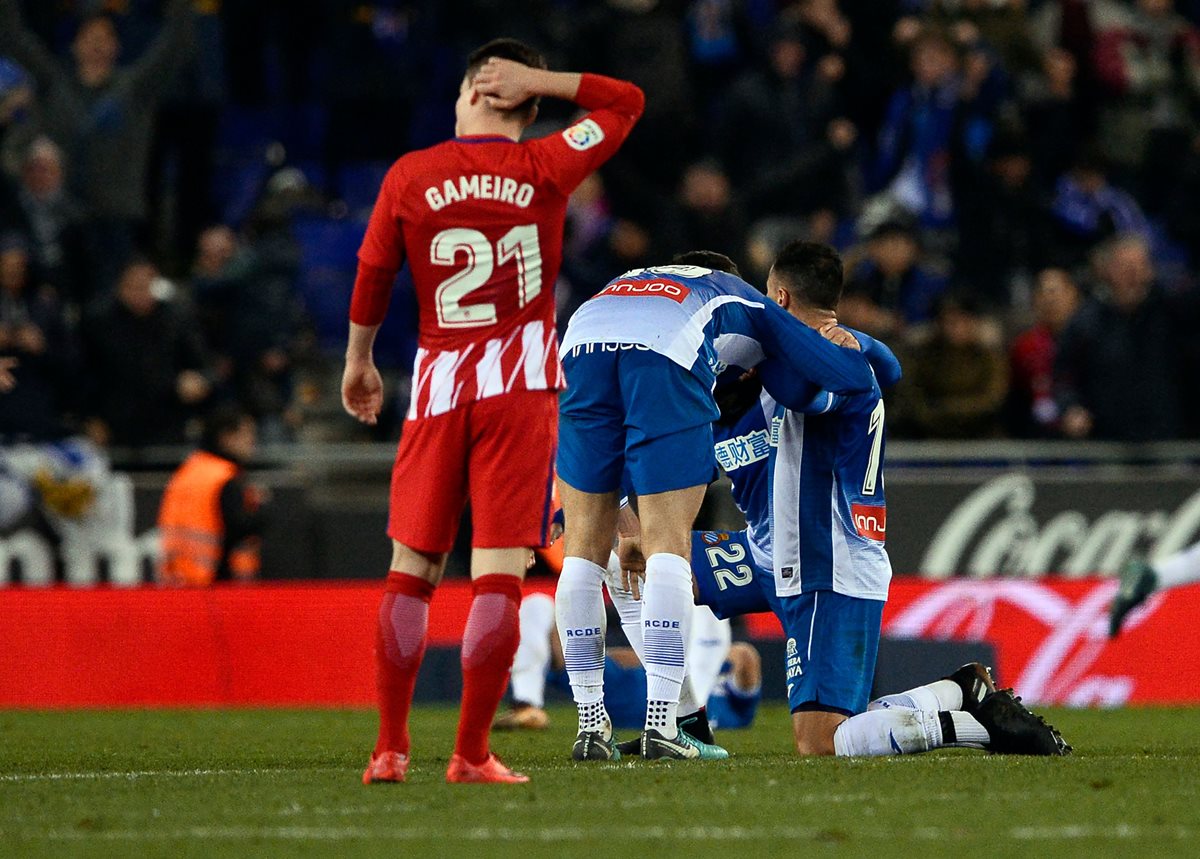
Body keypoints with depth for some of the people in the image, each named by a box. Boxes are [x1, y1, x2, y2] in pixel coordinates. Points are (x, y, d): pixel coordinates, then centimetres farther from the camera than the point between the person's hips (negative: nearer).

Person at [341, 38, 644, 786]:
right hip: (521, 386, -1)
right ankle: (473, 754, -6)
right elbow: (627, 102, 13)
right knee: (500, 573, -3)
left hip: (440, 386, 1)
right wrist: (539, 80, 5)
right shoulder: (545, 170, -1)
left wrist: (358, 362, 25)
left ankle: (390, 747, 10)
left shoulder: (410, 177, 1)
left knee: (412, 569, 10)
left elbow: (372, 279, 10)